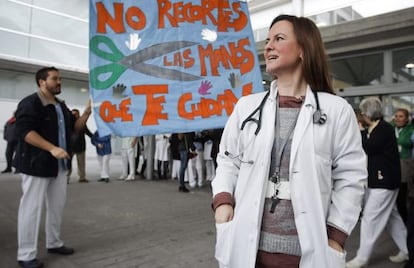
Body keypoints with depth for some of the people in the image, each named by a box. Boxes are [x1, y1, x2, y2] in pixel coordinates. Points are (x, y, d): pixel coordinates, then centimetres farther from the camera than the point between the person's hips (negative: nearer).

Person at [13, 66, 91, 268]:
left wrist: (87, 113, 1)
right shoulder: (30, 103, -10)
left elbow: (74, 127, 18)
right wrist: (52, 148, -29)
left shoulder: (61, 106, 16)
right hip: (37, 163, -8)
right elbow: (24, 131, -21)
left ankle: (54, 243, 29)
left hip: (59, 164, 8)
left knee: (57, 205, 14)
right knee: (32, 207, -1)